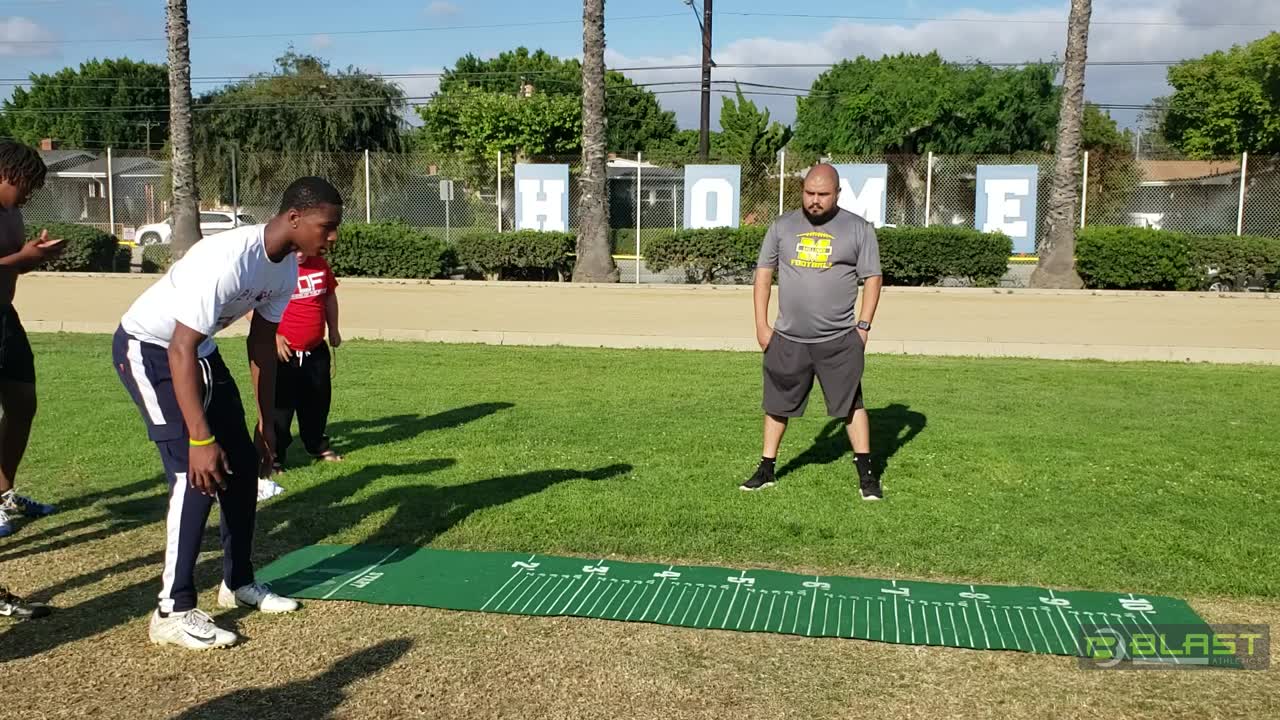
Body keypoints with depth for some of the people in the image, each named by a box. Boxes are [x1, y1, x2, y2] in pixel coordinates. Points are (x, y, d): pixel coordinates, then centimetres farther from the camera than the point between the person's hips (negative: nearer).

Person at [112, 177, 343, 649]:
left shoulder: (288, 266, -8)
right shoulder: (228, 260, -34)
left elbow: (262, 342, 4)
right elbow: (180, 351, -34)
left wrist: (267, 423, 6)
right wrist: (200, 439, -36)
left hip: (200, 349, 9)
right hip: (148, 348, -9)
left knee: (243, 464, 8)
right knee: (198, 473, -18)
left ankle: (238, 583, 23)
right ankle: (174, 612, -9)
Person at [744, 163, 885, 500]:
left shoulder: (858, 229, 1)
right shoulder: (783, 226, 6)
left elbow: (872, 278, 2)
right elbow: (763, 274, 8)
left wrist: (863, 325, -5)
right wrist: (762, 325, 2)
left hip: (839, 340, -2)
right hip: (787, 339, 2)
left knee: (851, 404, 0)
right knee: (777, 405, 9)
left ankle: (866, 474, 10)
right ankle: (766, 470, 22)